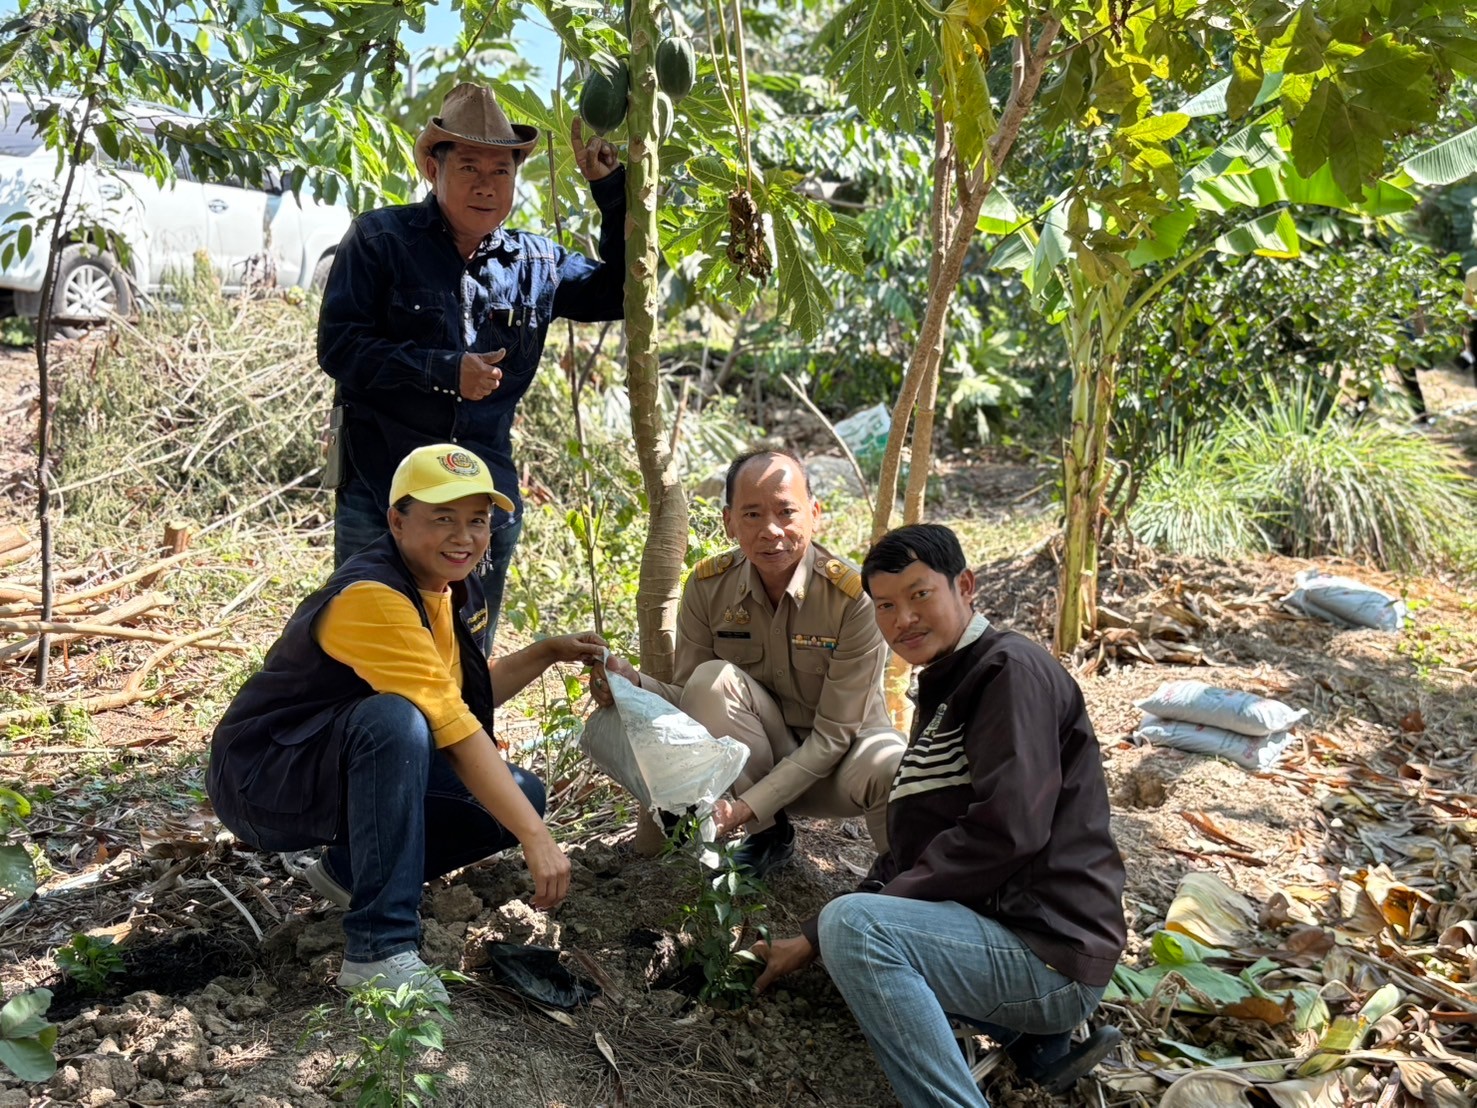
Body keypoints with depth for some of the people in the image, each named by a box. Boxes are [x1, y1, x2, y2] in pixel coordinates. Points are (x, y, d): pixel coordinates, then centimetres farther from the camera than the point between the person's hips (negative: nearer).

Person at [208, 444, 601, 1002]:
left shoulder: (454, 589, 2)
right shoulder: (371, 597, -27)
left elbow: (461, 698, 12)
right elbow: (453, 730, -31)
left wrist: (547, 653, 4)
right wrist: (536, 839, -31)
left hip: (348, 771, 9)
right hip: (261, 780, -9)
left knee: (520, 794, -4)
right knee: (395, 719, -38)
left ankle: (348, 868, 11)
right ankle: (379, 948, -31)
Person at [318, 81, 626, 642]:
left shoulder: (535, 262, 8)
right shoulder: (380, 239, -4)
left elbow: (619, 293, 14)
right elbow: (339, 345, -9)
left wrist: (612, 190, 3)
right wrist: (445, 371, -19)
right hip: (381, 486, -3)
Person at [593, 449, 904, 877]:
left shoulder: (852, 596, -23)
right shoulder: (707, 585, -12)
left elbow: (833, 736, -20)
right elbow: (692, 701, -4)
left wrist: (749, 806, -27)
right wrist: (634, 683, -26)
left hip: (839, 759, -3)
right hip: (757, 759, 3)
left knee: (893, 767, -37)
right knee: (711, 679, -26)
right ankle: (770, 835, -6)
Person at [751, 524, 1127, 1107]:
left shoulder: (1013, 670, -11)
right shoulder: (943, 687, 18)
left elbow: (1006, 832, -23)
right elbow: (916, 844, 15)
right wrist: (813, 938, 3)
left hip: (1049, 952, -11)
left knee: (853, 924, -28)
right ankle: (1037, 1039, 11)